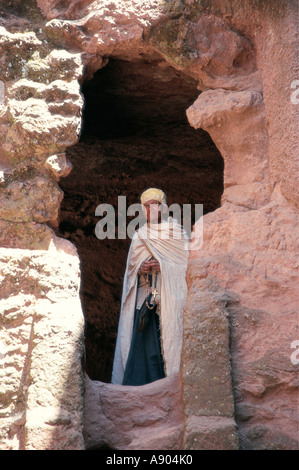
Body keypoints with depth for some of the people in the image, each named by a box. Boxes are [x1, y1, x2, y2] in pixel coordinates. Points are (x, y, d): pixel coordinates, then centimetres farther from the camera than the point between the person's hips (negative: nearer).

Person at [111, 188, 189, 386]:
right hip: (145, 297, 3)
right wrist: (141, 269, -7)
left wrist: (162, 265, -16)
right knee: (144, 340, -5)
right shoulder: (140, 236, 17)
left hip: (169, 297, -3)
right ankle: (143, 385, -3)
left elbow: (185, 265, -1)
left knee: (169, 338, -11)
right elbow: (131, 267, 16)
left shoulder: (178, 233, 6)